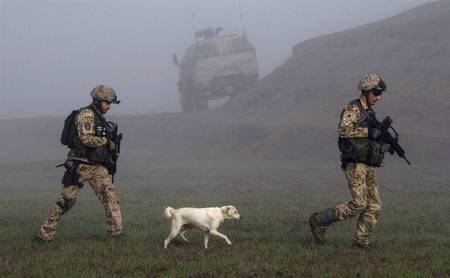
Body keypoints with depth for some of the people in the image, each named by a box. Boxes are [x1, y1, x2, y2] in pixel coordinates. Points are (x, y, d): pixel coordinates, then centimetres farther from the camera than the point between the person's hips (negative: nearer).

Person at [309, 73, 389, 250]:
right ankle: (319, 220, -3)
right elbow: (344, 130, -25)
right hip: (355, 164, -9)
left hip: (368, 166, 9)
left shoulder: (369, 112, 19)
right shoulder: (353, 109, -8)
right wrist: (368, 131, -22)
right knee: (359, 204, -15)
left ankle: (361, 242, 5)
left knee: (374, 206, 1)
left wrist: (384, 145, 7)